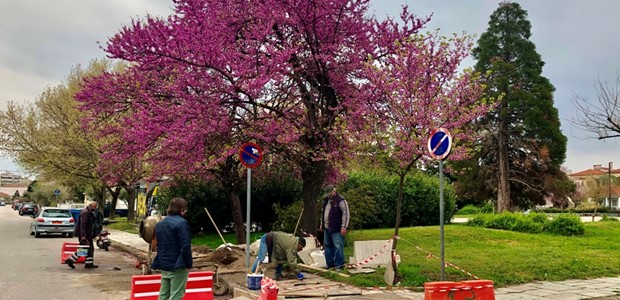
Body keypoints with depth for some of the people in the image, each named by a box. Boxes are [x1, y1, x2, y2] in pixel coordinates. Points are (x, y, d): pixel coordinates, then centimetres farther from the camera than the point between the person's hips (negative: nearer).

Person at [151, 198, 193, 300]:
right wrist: (188, 264, -9)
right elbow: (185, 246, -18)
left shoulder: (159, 224, 12)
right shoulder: (181, 223, -15)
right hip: (177, 266, -8)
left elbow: (159, 245, 17)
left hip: (164, 265, 8)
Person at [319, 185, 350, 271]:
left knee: (338, 246, -9)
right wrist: (321, 224, 22)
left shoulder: (340, 200, -13)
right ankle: (330, 264, 21)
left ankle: (339, 265, -5)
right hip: (327, 228, 8)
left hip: (336, 229, -8)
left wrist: (344, 227, -20)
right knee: (327, 246, 12)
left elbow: (346, 214, -16)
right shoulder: (326, 200, 13)